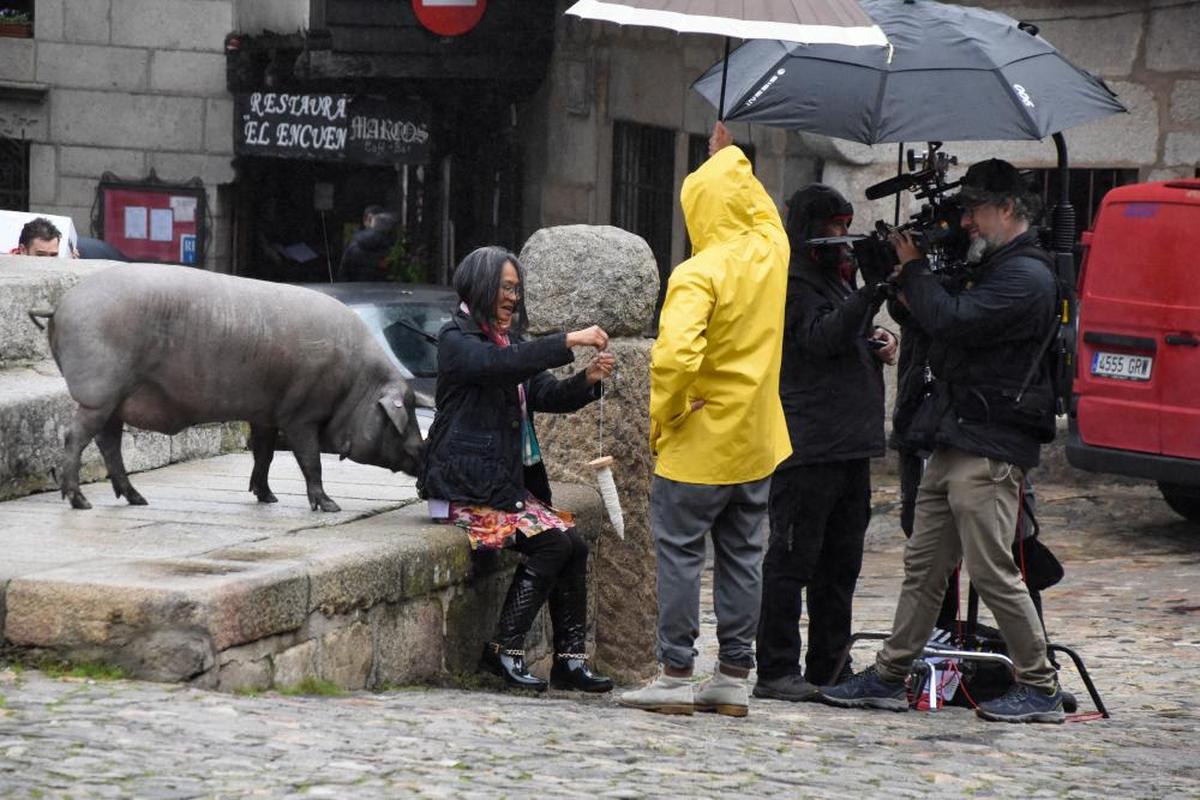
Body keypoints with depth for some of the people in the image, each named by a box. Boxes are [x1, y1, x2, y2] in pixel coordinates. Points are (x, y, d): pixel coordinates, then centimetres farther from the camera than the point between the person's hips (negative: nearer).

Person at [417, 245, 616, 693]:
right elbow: (498, 366, -27)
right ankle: (504, 649, -15)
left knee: (574, 544, -11)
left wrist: (587, 380, -8)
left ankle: (570, 660, -9)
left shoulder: (510, 342, 21)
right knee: (552, 544, -22)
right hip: (466, 489, -8)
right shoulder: (456, 340, -6)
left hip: (509, 483, 8)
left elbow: (548, 395, 13)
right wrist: (568, 342, -29)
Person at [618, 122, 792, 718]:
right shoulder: (770, 250, 1)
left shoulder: (697, 274, -19)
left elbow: (676, 355, -30)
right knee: (742, 556, 11)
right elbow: (761, 211, 27)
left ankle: (675, 677, 2)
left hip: (699, 444, -7)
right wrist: (729, 158, 36)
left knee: (679, 553, 2)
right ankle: (734, 678, 14)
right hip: (758, 443, 7)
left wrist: (661, 415, -16)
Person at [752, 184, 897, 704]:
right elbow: (821, 337, -22)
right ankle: (776, 672, -7)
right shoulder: (792, 282, -8)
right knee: (793, 558, -8)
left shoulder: (839, 277, 21)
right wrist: (873, 293, -30)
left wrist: (878, 345, 10)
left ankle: (827, 670, 19)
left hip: (850, 445, 10)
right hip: (807, 443, -10)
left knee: (841, 563, 12)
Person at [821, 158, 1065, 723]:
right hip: (953, 443, 10)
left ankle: (1040, 688, 1)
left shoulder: (1026, 277, -13)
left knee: (993, 571, -7)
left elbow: (952, 320, -22)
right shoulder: (991, 268, 20)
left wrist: (913, 269, -8)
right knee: (923, 565, 10)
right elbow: (942, 325, 22)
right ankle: (890, 677, 14)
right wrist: (907, 288, 6)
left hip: (989, 451, -10)